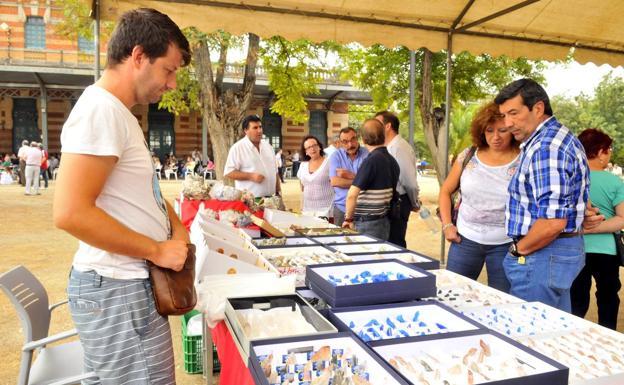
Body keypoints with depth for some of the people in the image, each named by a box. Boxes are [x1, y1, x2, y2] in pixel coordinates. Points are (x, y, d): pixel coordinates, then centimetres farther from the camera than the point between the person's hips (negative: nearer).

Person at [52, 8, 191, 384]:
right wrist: (158, 251, -18)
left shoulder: (118, 112, 12)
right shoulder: (99, 109, -18)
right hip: (118, 289, -9)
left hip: (130, 281, 9)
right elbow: (70, 213, -26)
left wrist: (175, 225, 6)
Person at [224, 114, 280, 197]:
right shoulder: (237, 148, -6)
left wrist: (278, 192, 14)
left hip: (269, 198, 6)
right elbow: (228, 172, -11)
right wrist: (251, 176, -20)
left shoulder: (268, 146, 14)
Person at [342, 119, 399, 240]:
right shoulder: (392, 161, 9)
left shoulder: (371, 160, -16)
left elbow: (352, 195, -21)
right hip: (385, 221, 8)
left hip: (368, 224, -8)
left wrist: (348, 218, -9)